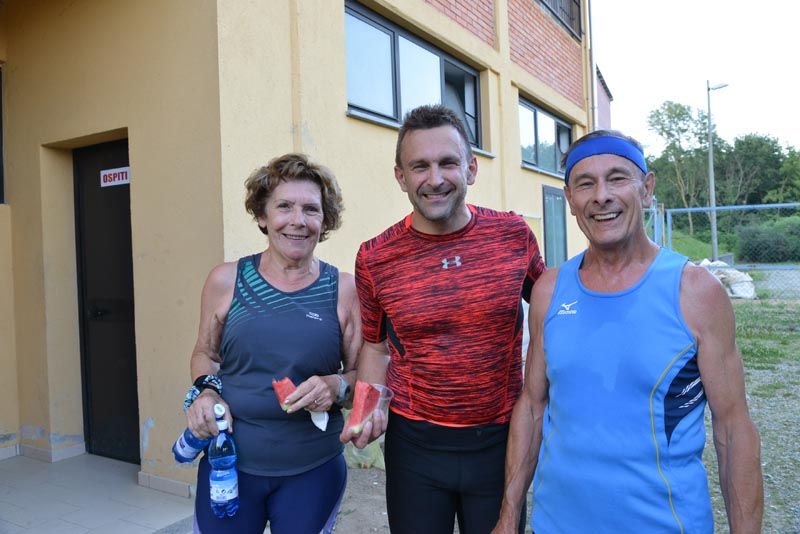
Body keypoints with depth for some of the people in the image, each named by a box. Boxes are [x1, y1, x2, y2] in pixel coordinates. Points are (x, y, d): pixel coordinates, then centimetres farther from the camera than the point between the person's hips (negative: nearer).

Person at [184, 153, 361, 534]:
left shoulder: (344, 290, -6)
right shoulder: (226, 280, -3)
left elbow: (362, 373, 1)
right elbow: (205, 353, 11)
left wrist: (336, 386, -19)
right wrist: (206, 391, -7)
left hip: (314, 471, 0)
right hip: (228, 463, 1)